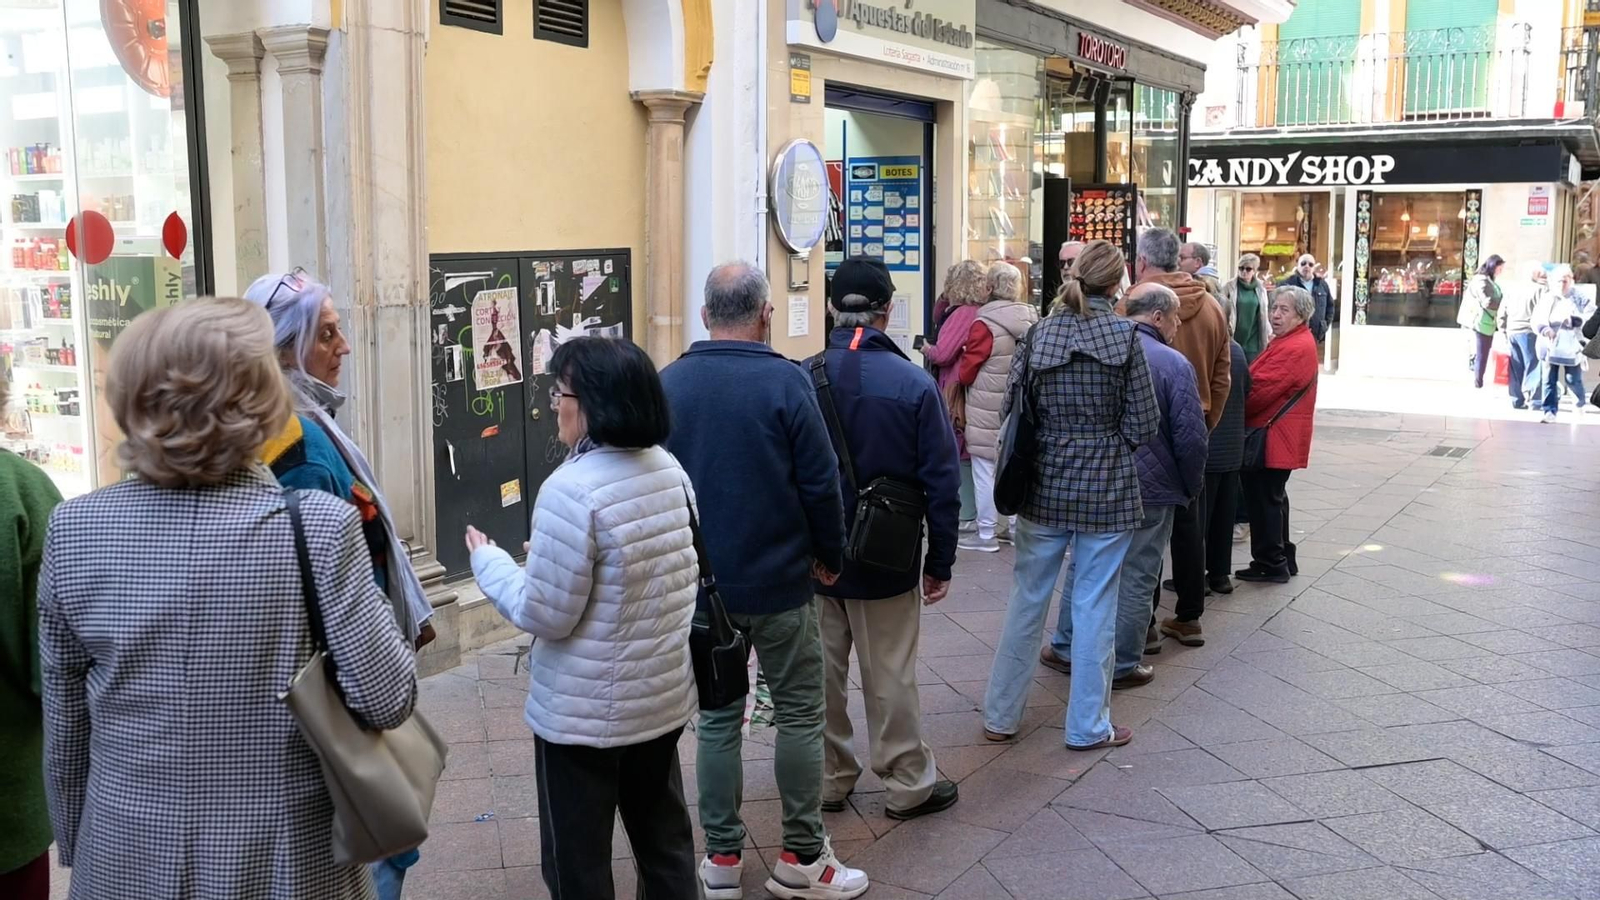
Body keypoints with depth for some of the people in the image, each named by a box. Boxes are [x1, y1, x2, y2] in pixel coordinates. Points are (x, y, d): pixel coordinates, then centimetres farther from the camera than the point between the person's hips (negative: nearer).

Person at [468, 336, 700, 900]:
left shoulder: (572, 490, -24)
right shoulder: (670, 469, 0)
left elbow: (545, 616, -20)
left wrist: (488, 561, -3)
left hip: (586, 712, -7)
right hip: (665, 695, 7)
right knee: (664, 839, 22)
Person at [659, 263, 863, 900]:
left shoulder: (668, 383, -1)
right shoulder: (785, 381, -13)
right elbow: (820, 483, -12)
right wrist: (830, 555, 3)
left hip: (700, 584, 4)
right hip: (779, 582, -3)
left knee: (718, 717, 13)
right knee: (799, 713, 9)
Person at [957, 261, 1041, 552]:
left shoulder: (985, 324, -17)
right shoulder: (1031, 319, 0)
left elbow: (966, 371, -11)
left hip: (987, 410, -6)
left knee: (985, 470, 1)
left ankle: (986, 534, 6)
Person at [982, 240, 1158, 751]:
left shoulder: (1038, 334, -2)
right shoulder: (1124, 336, -9)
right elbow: (1144, 423, -7)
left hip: (1043, 488, 3)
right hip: (1107, 489, -3)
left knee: (1027, 600, 13)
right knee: (1094, 607, 7)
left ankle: (1000, 716, 22)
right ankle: (1087, 725, 18)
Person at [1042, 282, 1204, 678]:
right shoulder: (1174, 364, -14)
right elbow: (1190, 437, -15)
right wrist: (1192, 487, 1)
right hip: (1148, 489, -4)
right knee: (1136, 578, 6)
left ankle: (1065, 649, 25)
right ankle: (1121, 666, 14)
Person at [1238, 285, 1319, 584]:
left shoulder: (1295, 348, -20)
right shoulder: (1289, 341, 15)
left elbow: (1261, 389, -21)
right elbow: (1263, 381, 13)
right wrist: (1240, 412, 1)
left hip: (1273, 439, -11)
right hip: (1280, 438, 11)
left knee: (1264, 499, -2)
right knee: (1273, 497, 19)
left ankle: (1270, 564, 6)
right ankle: (1283, 559, 29)